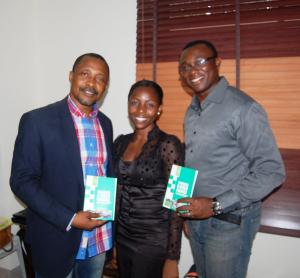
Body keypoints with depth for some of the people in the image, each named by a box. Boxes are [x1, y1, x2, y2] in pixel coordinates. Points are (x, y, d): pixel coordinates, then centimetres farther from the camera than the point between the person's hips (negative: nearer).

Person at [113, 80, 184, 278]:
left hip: (154, 243, -5)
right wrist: (111, 240, 10)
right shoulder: (121, 142, 2)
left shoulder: (168, 144, -15)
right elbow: (117, 192, 9)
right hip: (122, 238, 6)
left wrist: (172, 258, -14)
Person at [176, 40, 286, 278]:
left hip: (229, 221, -7)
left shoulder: (243, 108, -17)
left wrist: (216, 205, -21)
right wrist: (185, 202, 1)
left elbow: (272, 171, -19)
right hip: (195, 217, 7)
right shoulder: (192, 110, 8)